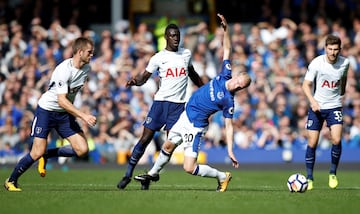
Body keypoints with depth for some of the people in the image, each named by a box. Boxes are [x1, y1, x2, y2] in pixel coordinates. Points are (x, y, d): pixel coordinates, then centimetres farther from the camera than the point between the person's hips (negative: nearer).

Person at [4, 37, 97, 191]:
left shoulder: (86, 68, -2)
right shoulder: (64, 70, -26)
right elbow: (62, 101, -31)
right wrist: (83, 116, -35)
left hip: (65, 113, 7)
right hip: (46, 110, -7)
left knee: (82, 150, -9)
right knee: (37, 153, -13)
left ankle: (47, 155, 12)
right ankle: (11, 181, 9)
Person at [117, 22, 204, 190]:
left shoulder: (186, 54, 10)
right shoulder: (158, 58, 0)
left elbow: (192, 74, 27)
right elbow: (144, 77, -4)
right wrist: (134, 81, -25)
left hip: (179, 104, 2)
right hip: (160, 101, -2)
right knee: (145, 138, -5)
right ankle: (128, 174, 3)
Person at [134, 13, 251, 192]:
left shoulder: (228, 101, -20)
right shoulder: (225, 75, -6)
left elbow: (228, 126, -17)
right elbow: (227, 49, -2)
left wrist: (230, 151, -24)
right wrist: (225, 28, -12)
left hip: (195, 126, -7)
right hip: (186, 115, 7)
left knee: (189, 168, -11)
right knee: (168, 146, 22)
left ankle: (222, 177, 7)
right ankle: (153, 173, 46)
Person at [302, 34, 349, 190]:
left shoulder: (344, 63, -5)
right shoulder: (316, 63, -13)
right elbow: (306, 84, -9)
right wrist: (312, 100, -24)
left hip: (334, 106, 1)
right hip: (316, 107, -1)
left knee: (337, 140, -15)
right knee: (312, 143, -2)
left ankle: (333, 174, 5)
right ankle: (309, 178, 10)